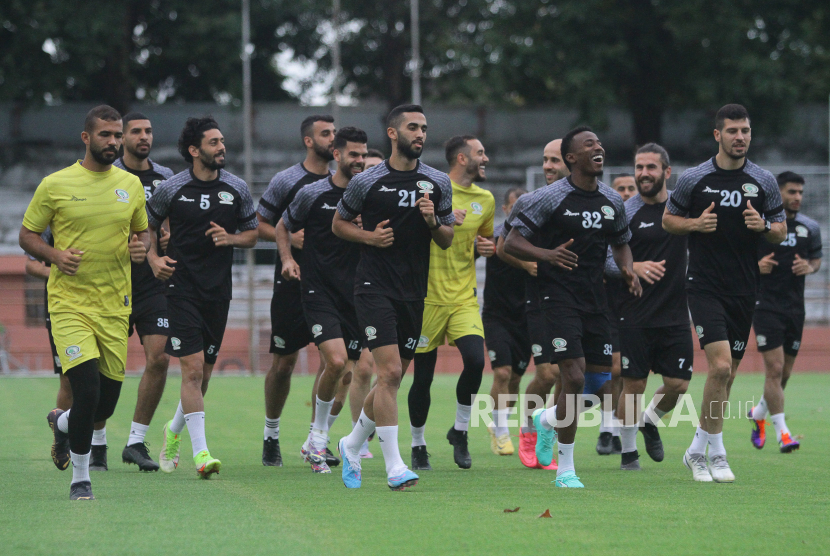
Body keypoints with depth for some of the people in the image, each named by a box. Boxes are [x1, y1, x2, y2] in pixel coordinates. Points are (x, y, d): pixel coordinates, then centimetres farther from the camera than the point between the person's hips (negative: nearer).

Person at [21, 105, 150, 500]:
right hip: (69, 303, -4)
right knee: (87, 390, -17)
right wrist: (55, 256, -15)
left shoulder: (131, 185, 8)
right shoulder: (55, 185, -3)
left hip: (116, 306, 4)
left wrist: (141, 247, -3)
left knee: (106, 403, 6)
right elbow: (27, 235, 4)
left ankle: (62, 424, 41)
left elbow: (142, 231, 21)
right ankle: (80, 478, 0)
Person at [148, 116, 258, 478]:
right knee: (193, 367, -14)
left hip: (218, 291, 4)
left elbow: (253, 233, 14)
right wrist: (154, 258, -4)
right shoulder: (172, 189, -2)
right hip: (182, 287, -4)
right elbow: (148, 224, 12)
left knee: (203, 372, 10)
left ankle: (174, 432, 35)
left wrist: (231, 238, -7)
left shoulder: (236, 189, 5)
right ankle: (200, 452, -15)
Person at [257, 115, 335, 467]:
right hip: (293, 280, -3)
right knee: (284, 361, 2)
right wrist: (289, 237, -15)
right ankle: (271, 434, 19)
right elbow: (258, 225, 1)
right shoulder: (286, 181, -3)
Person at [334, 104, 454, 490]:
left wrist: (433, 221, -8)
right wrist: (370, 237, -8)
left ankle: (352, 446, 32)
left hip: (414, 292, 5)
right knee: (390, 372, -16)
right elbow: (338, 223, 10)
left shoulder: (438, 183, 8)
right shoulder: (367, 182, -2)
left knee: (393, 378, 10)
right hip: (375, 286, -5)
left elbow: (447, 240, 13)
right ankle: (394, 467, -15)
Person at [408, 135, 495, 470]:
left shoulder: (485, 200, 11)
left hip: (464, 297, 3)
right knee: (423, 376, 0)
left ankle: (460, 430, 3)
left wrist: (487, 248, 5)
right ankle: (418, 445, 20)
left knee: (475, 359, -19)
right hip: (428, 295, -3)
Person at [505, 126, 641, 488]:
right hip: (559, 296, -6)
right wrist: (547, 255, -24)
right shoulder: (550, 198, -7)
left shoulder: (612, 201, 10)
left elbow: (621, 243, 26)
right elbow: (511, 243, -7)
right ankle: (565, 471, -2)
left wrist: (627, 269, 4)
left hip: (595, 297, 6)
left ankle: (547, 419, 32)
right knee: (574, 379, -15)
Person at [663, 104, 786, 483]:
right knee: (720, 365, -18)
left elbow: (780, 231, 10)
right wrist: (696, 224, -12)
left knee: (727, 373, 8)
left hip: (744, 290, 4)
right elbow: (668, 220, 9)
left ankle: (697, 451, 22)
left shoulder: (764, 181, 4)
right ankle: (716, 454, -8)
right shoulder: (694, 179, -1)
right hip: (705, 287, -4)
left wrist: (763, 226, -13)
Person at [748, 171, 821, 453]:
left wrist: (810, 267, -4)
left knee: (784, 373, 11)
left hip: (795, 307, 5)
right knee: (775, 368, -13)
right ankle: (782, 433, -10)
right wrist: (757, 266, -19)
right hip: (766, 304, -5)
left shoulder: (810, 228, 7)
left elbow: (817, 259, 19)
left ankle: (758, 414, 37)